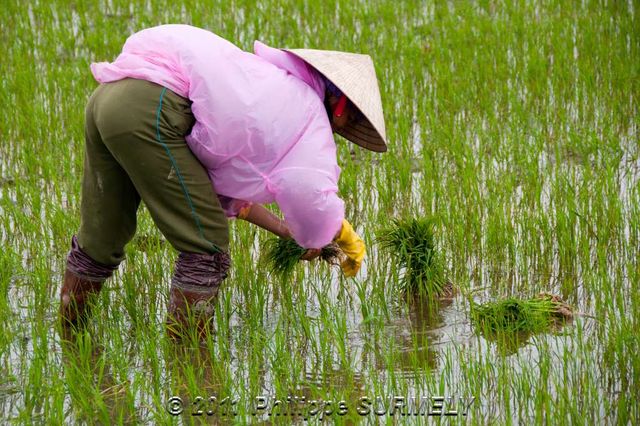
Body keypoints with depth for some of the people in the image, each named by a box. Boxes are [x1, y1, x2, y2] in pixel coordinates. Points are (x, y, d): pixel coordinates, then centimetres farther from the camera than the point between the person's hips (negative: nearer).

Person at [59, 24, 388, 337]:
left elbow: (224, 189, 37)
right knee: (207, 245, 2)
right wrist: (349, 241, 8)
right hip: (149, 112, -9)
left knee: (101, 240, 23)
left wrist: (284, 230, 36)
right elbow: (311, 195, -9)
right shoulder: (308, 109, 6)